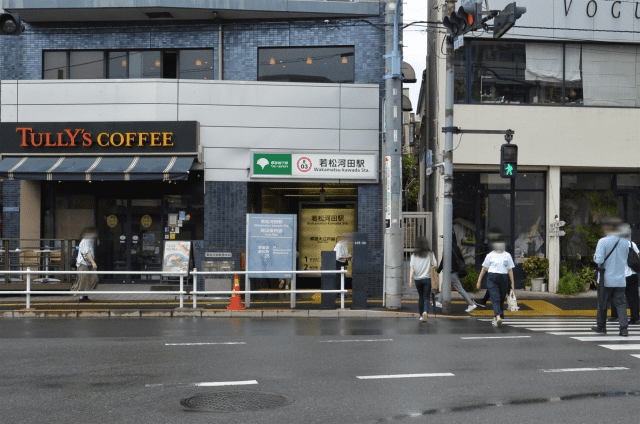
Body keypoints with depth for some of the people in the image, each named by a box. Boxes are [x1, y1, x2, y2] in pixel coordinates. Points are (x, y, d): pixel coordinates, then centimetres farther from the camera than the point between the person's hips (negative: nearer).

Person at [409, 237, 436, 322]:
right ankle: (425, 312, -22)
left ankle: (420, 314, 22)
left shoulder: (414, 255, -1)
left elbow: (412, 268, -5)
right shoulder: (430, 254, -1)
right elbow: (434, 266, -4)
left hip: (417, 279, 1)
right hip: (427, 278, -1)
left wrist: (410, 280, -5)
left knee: (420, 297, 17)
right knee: (426, 297, 2)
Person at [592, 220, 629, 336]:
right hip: (620, 280, 3)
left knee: (602, 303, 11)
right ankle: (624, 328, -7)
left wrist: (595, 255, 3)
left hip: (606, 279, -3)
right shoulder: (625, 242, 3)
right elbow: (625, 259, 15)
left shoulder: (603, 241, -12)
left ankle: (601, 326, 23)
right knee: (620, 304, 5)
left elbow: (599, 260, -17)